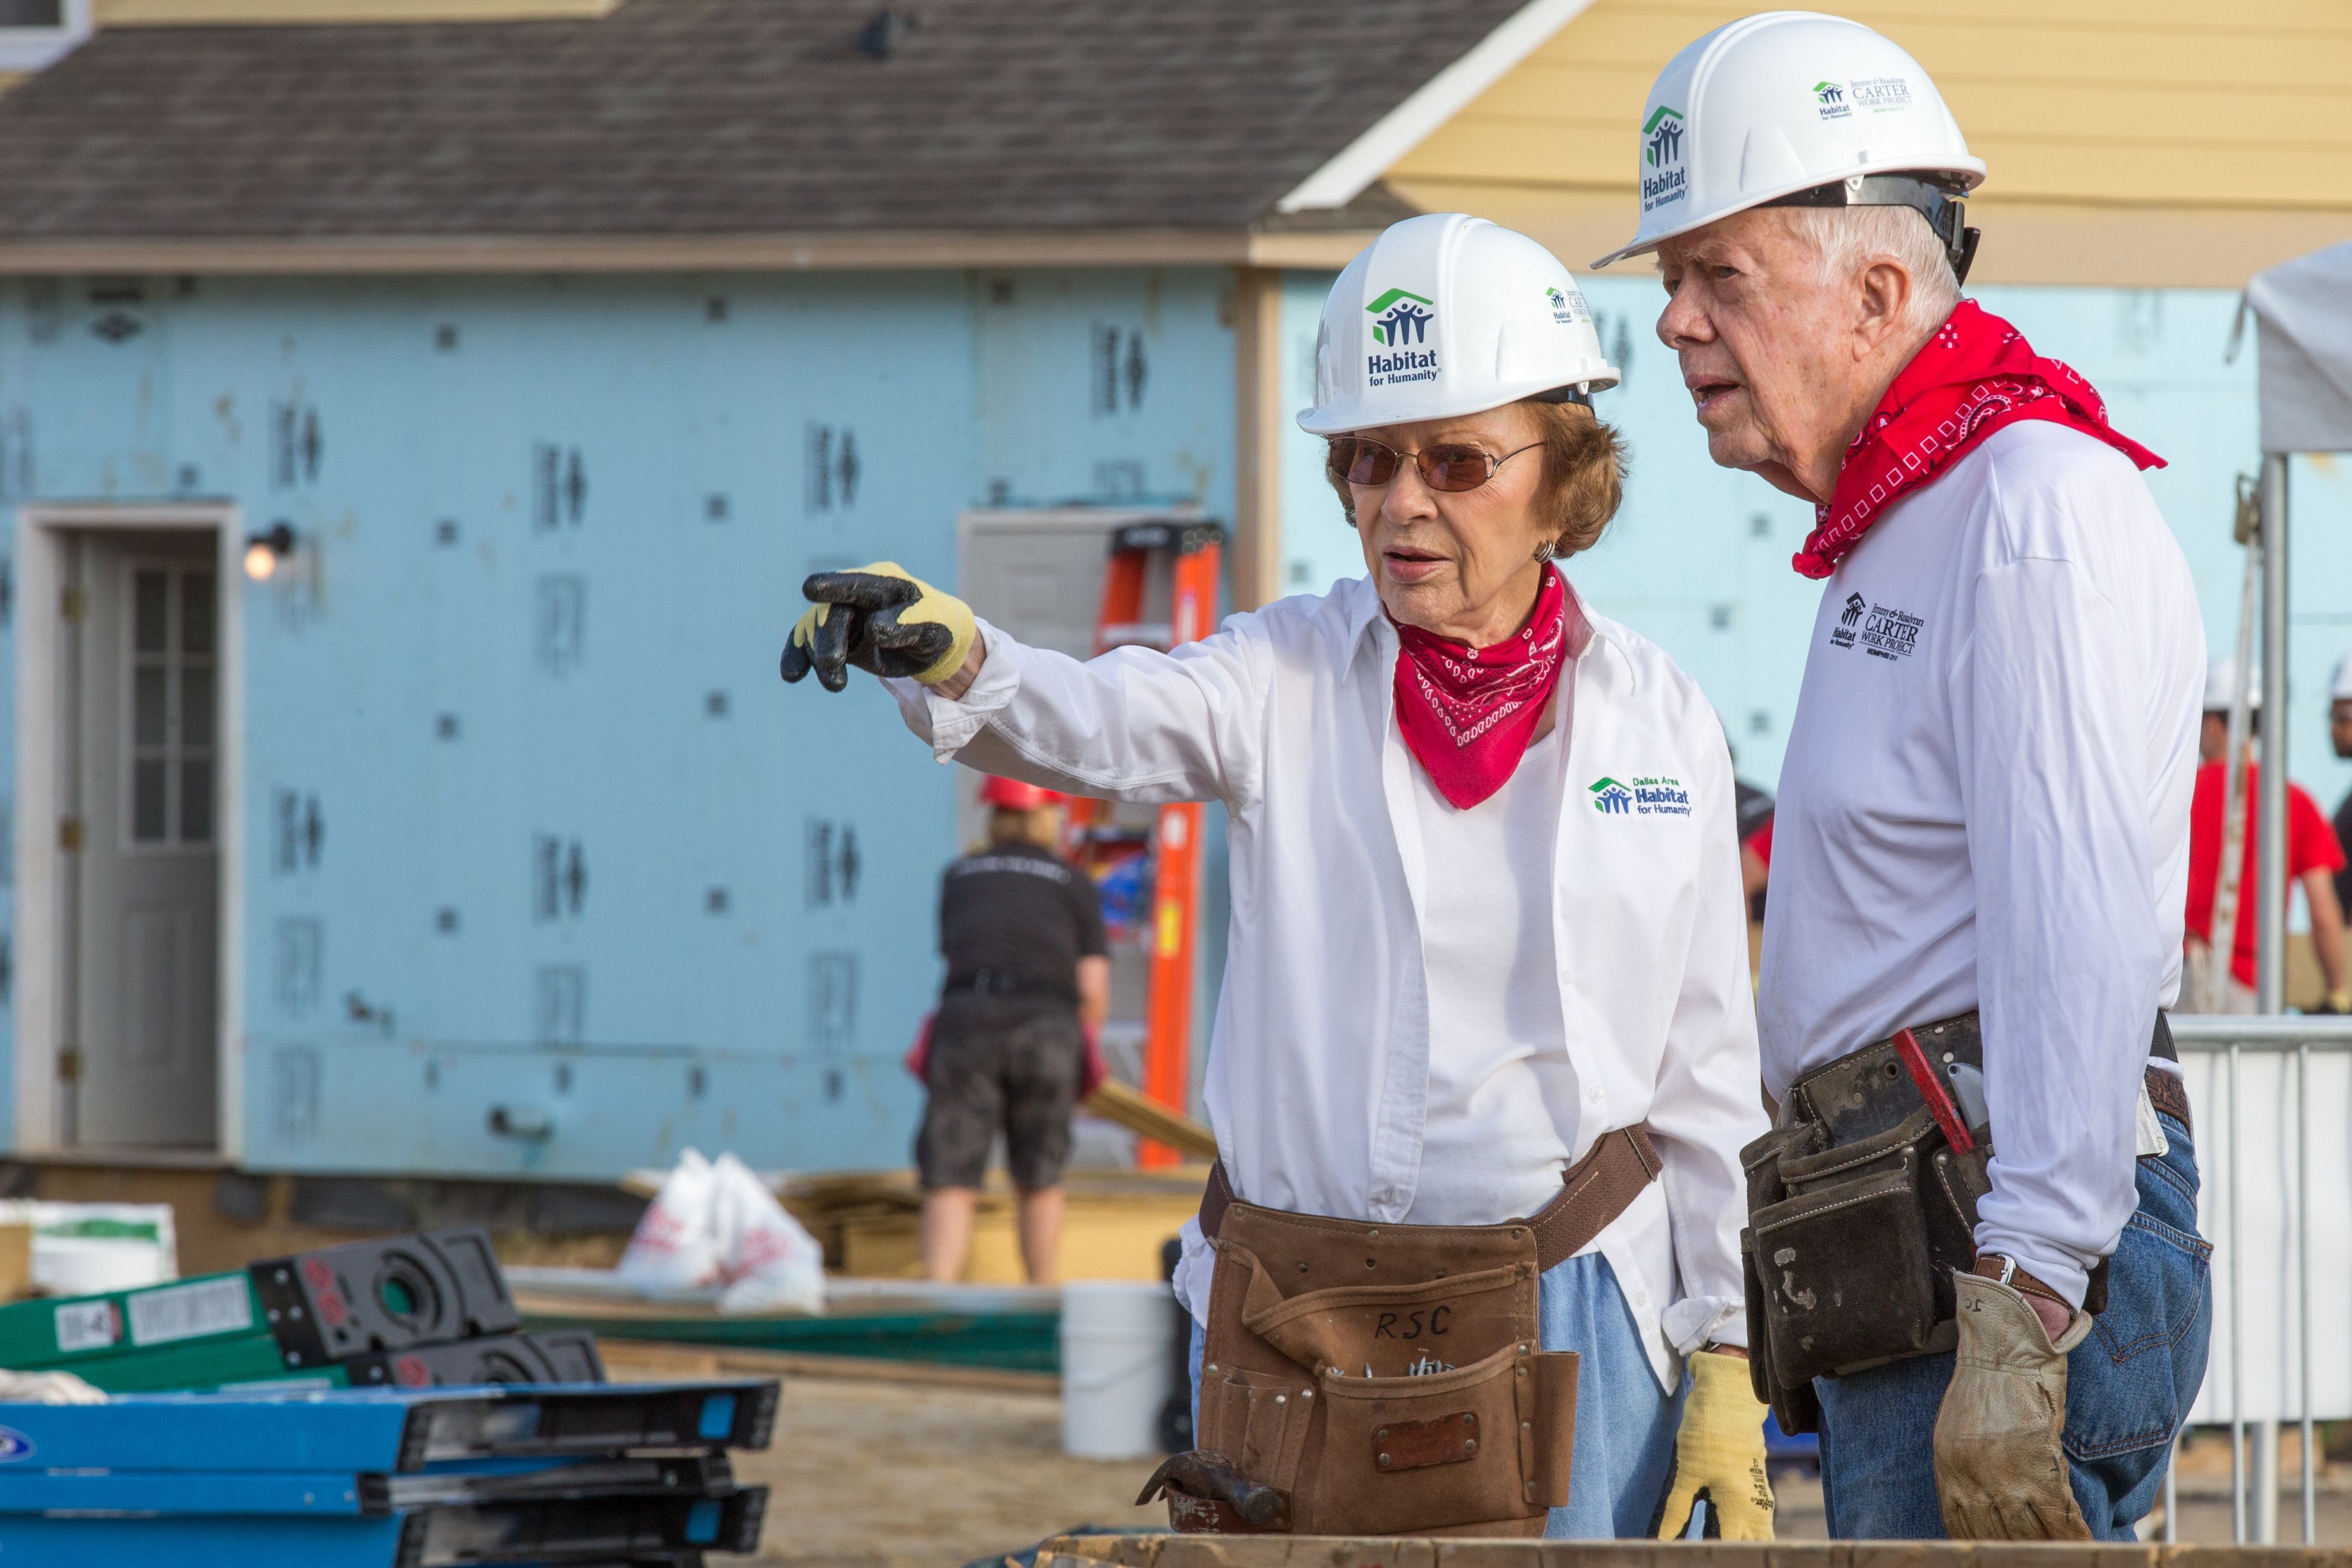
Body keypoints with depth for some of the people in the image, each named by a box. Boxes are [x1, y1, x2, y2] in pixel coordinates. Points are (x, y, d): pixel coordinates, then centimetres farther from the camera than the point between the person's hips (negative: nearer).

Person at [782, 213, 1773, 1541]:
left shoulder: (1660, 723, 3)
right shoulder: (1290, 678, 2)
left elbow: (1707, 1077, 5)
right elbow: (1097, 722, -19)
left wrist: (1727, 1374, 1)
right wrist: (948, 655, -41)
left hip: (1565, 1331, 0)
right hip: (1295, 1325, 1)